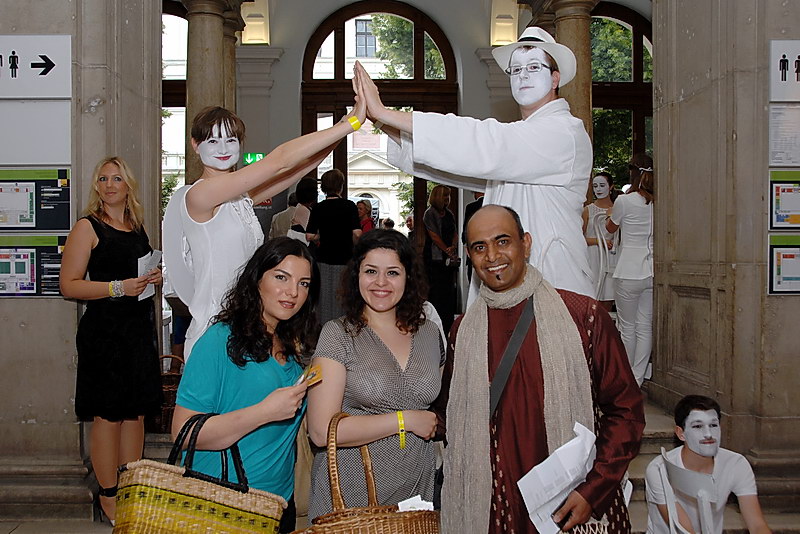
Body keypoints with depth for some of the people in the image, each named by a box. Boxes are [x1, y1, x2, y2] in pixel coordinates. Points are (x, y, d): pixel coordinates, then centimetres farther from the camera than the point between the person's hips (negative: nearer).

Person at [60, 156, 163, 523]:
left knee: (136, 412, 10)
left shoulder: (137, 227, 15)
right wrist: (118, 288, -19)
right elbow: (68, 285, -10)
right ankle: (109, 498, 10)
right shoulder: (87, 227, -5)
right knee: (107, 416, -1)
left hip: (139, 327, 7)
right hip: (104, 329, -6)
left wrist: (154, 278, 7)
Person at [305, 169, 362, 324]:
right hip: (345, 259, -2)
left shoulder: (318, 208, 1)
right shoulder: (349, 206, -6)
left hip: (324, 259, 2)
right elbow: (357, 233, -13)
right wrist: (354, 247, 6)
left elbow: (309, 236, -3)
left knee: (324, 299, 8)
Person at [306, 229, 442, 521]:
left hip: (416, 491, 4)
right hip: (349, 498, -4)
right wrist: (405, 420, -14)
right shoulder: (338, 334, -9)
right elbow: (322, 431, -17)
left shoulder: (429, 333, 5)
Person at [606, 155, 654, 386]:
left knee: (627, 327, 7)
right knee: (645, 327, 10)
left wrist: (609, 217, 29)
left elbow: (611, 228, 10)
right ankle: (638, 378, 15)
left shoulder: (624, 201, -9)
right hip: (653, 272, 4)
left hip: (629, 273, -4)